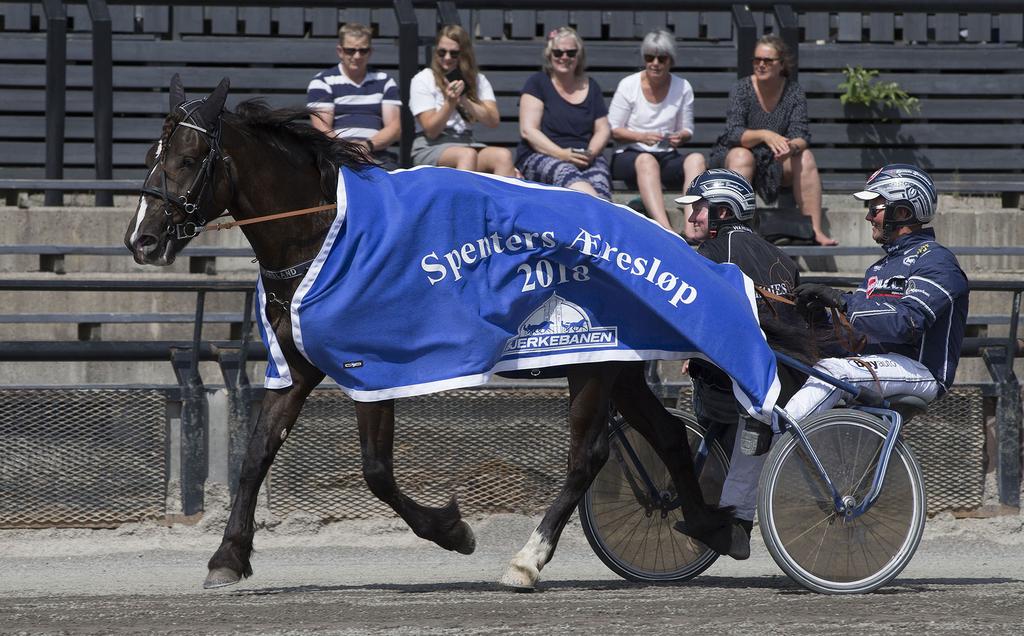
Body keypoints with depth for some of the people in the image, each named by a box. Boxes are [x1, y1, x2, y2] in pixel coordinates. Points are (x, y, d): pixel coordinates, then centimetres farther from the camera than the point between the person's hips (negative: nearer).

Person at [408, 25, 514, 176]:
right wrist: (450, 103, -19)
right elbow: (431, 131, -4)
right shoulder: (422, 80, 4)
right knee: (468, 155, -37)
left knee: (503, 156, -28)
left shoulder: (477, 80, 14)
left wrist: (464, 100, -15)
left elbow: (493, 121, -2)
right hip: (430, 149, -4)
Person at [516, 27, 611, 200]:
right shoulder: (537, 83, 8)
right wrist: (562, 154, -15)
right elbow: (528, 130, -1)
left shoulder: (590, 87, 20)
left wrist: (591, 153, -5)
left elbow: (603, 130, 18)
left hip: (585, 158, 4)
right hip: (539, 157, -4)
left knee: (599, 177, -35)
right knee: (566, 173, -41)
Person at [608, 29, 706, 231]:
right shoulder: (628, 86, 1)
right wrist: (641, 137, -17)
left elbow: (687, 130, 14)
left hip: (667, 156, 3)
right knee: (647, 161, -39)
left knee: (696, 159, -30)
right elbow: (612, 130, 1)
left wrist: (680, 137, -12)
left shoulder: (682, 88, 8)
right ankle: (666, 229, -57)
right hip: (629, 155, -3)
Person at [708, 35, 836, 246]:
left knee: (805, 157, -23)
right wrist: (764, 135, -40)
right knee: (742, 156, -34)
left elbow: (801, 135, -13)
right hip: (732, 157, -2)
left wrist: (793, 147, -37)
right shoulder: (742, 90, -10)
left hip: (777, 162, 2)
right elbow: (733, 133, -22)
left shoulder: (794, 92, -3)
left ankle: (815, 230, -28)